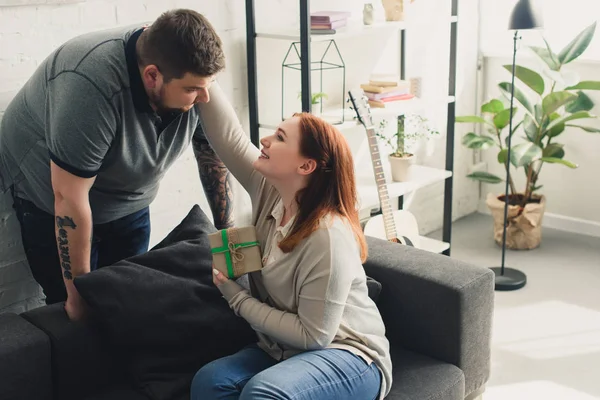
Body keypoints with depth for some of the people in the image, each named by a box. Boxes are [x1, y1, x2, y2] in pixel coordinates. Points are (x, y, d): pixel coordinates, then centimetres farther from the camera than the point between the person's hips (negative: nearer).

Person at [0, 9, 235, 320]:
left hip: (128, 200, 5)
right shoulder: (91, 86, -38)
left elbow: (213, 156, -6)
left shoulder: (192, 76, -20)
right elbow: (70, 198, -31)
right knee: (77, 310, -3)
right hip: (51, 198, -5)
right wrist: (79, 293, -23)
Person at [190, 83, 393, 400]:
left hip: (348, 357, -6)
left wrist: (238, 299, -16)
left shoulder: (328, 237, -26)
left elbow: (313, 335, -22)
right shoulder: (269, 192, -5)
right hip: (284, 348, 7)